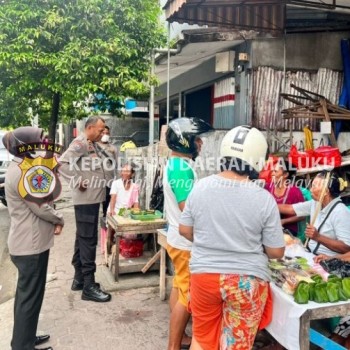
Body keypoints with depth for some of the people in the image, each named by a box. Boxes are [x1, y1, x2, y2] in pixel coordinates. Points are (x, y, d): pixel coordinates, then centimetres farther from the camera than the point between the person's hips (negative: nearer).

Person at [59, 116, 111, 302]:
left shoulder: (91, 145, 15)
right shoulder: (79, 143, -13)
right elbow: (62, 163, -23)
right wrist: (78, 182, -20)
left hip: (92, 199, 10)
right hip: (86, 200, -10)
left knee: (83, 239, 16)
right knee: (88, 241, -5)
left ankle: (79, 279, 28)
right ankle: (88, 286, 2)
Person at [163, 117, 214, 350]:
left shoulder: (173, 164, 9)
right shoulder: (183, 169, -23)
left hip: (177, 238, 10)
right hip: (186, 242, -10)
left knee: (180, 289, 19)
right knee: (187, 295, 2)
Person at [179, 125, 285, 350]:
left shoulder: (200, 187, -7)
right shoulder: (264, 199, -15)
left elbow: (185, 231, 3)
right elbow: (276, 252, -8)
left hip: (203, 274, 3)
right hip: (246, 282, -2)